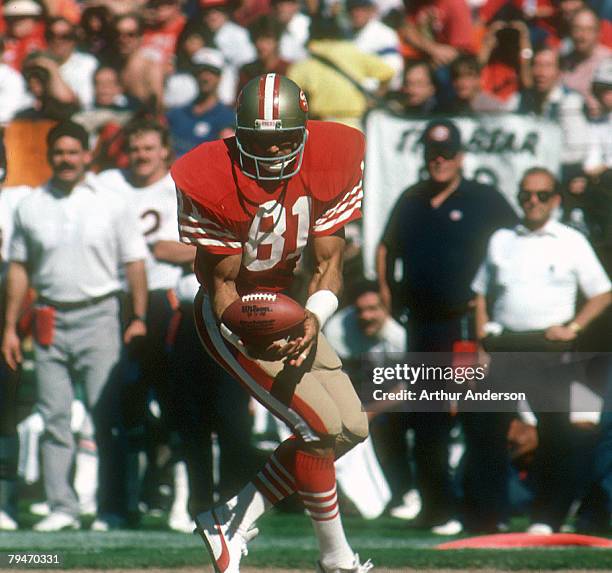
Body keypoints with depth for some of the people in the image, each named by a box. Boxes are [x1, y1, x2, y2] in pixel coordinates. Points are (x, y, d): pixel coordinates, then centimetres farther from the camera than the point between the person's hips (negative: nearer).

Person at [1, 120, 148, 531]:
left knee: (107, 416, -7)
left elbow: (135, 263, 4)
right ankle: (62, 508, 5)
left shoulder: (111, 203, 4)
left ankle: (112, 508, -3)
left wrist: (139, 319, -4)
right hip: (50, 321, 3)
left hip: (98, 316, -3)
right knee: (54, 417, 1)